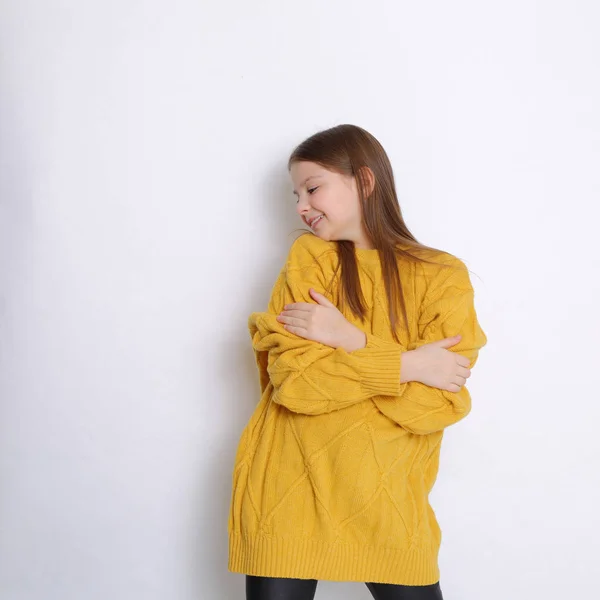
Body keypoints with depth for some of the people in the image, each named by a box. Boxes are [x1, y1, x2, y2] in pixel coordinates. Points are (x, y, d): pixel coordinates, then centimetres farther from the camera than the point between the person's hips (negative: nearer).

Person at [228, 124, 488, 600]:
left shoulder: (443, 276, -3)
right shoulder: (308, 256, -1)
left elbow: (440, 404, -12)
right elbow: (293, 381, -12)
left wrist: (348, 339, -18)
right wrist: (408, 365, -15)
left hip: (387, 503, 0)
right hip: (287, 493, 1)